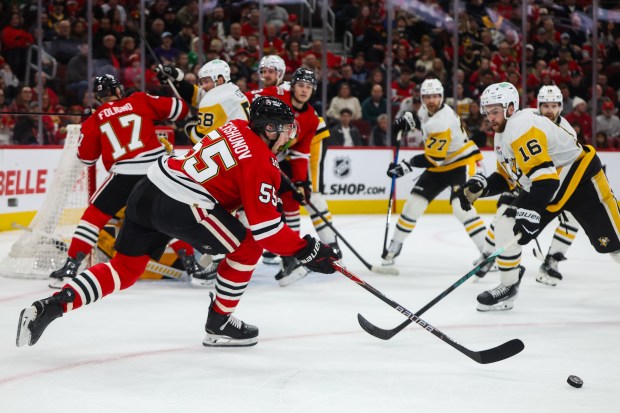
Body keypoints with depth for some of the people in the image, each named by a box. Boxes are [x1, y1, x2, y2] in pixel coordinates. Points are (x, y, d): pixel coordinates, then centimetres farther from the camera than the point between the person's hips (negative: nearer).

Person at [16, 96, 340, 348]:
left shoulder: (236, 127, 15)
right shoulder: (260, 163, -8)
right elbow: (264, 226, -11)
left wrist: (275, 187, 30)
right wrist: (306, 250, -4)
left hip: (147, 190, 8)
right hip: (179, 207, -8)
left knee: (124, 269, 16)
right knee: (246, 247, 7)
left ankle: (49, 307, 3)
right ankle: (218, 326, 14)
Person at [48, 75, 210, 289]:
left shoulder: (95, 120, 10)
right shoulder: (140, 101, 10)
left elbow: (86, 157, 16)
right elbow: (178, 109, 6)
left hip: (125, 174, -2)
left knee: (95, 214, 9)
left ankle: (71, 266, 1)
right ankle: (191, 264, 17)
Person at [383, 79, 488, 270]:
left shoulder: (443, 121, -29)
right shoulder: (426, 110, -3)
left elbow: (433, 158, -31)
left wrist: (408, 165, -34)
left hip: (461, 163, -9)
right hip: (439, 166, 9)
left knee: (461, 206, -26)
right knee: (414, 202, 5)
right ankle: (394, 246, 21)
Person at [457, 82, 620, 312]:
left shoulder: (523, 127, -26)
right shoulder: (501, 135, 6)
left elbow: (545, 177, -34)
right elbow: (506, 178, 15)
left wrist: (531, 213, -40)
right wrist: (479, 186, -3)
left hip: (581, 180, -9)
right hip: (542, 186, 9)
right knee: (506, 230, -5)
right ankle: (507, 288, 8)